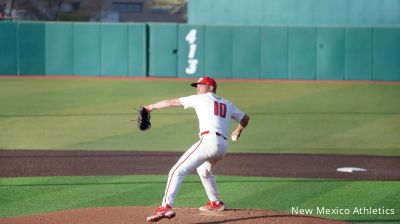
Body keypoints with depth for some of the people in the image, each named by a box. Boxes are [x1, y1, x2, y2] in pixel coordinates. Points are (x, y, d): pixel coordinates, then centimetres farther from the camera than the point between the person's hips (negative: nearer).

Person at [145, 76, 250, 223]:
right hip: (223, 146, 8)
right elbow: (245, 118, 35)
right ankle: (216, 203, 41)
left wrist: (152, 107, 15)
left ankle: (166, 207, -32)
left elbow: (172, 102, 10)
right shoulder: (227, 104, 25)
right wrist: (237, 131, 54)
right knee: (204, 170, 37)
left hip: (209, 140, -8)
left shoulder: (201, 99, 10)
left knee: (177, 171, -15)